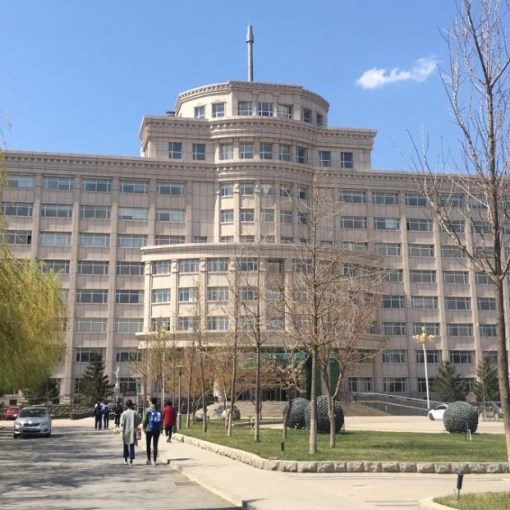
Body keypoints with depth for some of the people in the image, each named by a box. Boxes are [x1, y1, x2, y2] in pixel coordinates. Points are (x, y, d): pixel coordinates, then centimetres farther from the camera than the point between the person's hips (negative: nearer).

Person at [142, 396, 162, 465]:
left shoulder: (148, 410, -9)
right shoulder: (159, 410, 1)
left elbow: (145, 420, -8)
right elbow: (161, 421, 3)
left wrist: (143, 427, 4)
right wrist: (160, 428, 12)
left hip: (149, 429, -3)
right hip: (157, 430, 3)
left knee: (148, 445, 12)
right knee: (155, 445, 6)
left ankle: (149, 459, 14)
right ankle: (154, 461, 5)